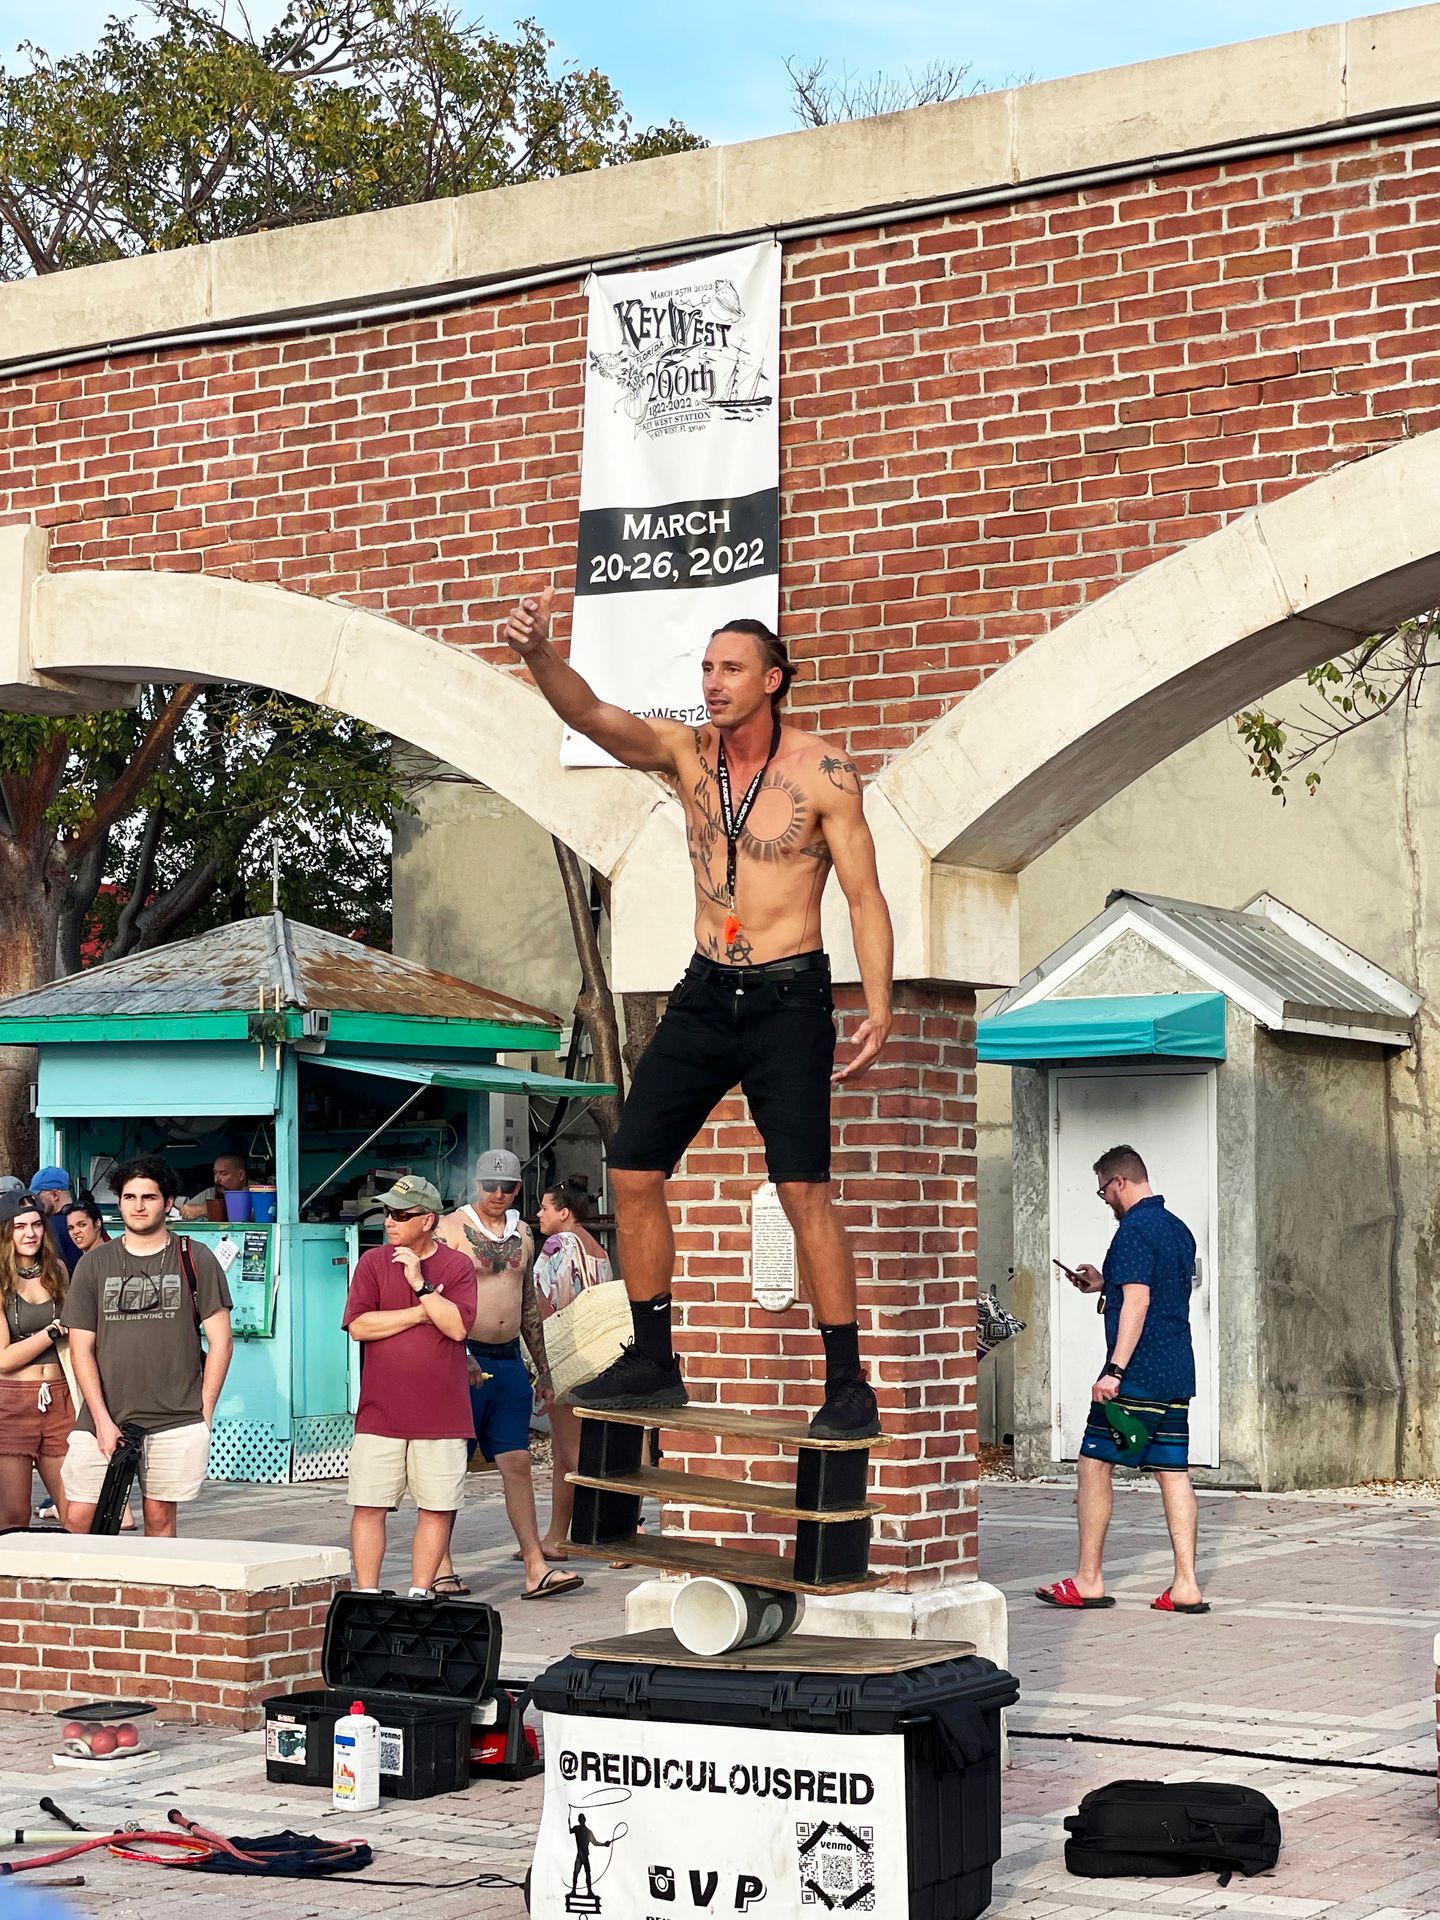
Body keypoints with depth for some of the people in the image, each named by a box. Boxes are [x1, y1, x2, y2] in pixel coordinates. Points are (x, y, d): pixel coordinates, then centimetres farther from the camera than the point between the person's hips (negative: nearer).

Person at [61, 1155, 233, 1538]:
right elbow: (81, 1348, 6)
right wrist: (102, 1420, -4)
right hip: (103, 1420, 1)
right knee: (79, 1519, -5)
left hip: (175, 1420, -1)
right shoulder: (94, 1264, 8)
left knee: (160, 1517, 3)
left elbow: (220, 1340, 5)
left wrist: (203, 1413, -1)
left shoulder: (195, 1260, 4)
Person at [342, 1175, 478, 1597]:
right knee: (368, 1508, 0)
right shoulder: (373, 1262, 6)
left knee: (437, 1509, 3)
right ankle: (368, 1596, 7)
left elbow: (457, 1325, -10)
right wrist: (421, 1313, -8)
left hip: (440, 1416, 0)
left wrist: (421, 1284, -14)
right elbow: (358, 1325, -5)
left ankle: (419, 1594, 13)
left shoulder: (457, 1266, 3)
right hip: (380, 1415, 0)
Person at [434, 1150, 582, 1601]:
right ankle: (440, 1567, 9)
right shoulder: (451, 1229, -5)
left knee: (517, 1463, 2)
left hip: (509, 1360, 5)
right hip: (464, 1359, -5)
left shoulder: (523, 1234, 14)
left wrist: (542, 1370, 19)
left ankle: (536, 1568, -1)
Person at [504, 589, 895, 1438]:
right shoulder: (686, 753, 4)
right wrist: (538, 653, -31)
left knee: (804, 1190, -13)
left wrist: (879, 1008, -17)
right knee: (632, 1170, 4)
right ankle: (654, 1363, 17)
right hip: (705, 993, 5)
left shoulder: (823, 771, -7)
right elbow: (589, 713, -10)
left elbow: (865, 895, -7)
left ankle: (849, 1385, -6)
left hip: (788, 999, -5)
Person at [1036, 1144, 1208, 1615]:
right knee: (1173, 1472, 6)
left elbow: (1137, 1300, -21)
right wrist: (1104, 1284, 31)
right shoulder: (1178, 1229, 16)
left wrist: (1114, 1370, -23)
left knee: (1094, 1465, 1)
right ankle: (1186, 1585, 2)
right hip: (1177, 1374, 9)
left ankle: (1088, 1581, 4)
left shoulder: (1134, 1230, -12)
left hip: (1137, 1376, -9)